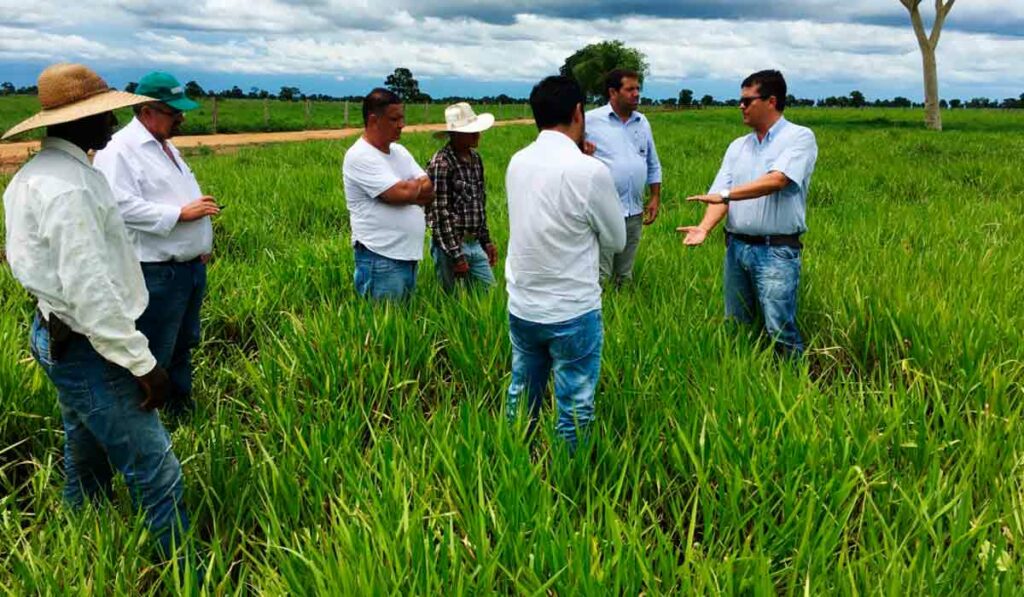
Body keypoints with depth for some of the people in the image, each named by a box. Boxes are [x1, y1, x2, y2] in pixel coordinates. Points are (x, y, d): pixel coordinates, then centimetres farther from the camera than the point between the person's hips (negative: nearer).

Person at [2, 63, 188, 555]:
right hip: (87, 348, -11)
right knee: (155, 472, -6)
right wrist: (142, 363, -21)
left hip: (57, 335, 11)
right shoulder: (68, 187, -23)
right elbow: (91, 289, -26)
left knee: (87, 462, 22)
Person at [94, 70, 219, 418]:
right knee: (154, 354, -2)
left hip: (192, 267, 9)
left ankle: (181, 407, 36)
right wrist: (181, 213, -22)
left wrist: (203, 243, 16)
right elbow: (122, 206, -25)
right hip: (157, 273, -9)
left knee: (184, 343, 21)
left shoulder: (167, 147, 17)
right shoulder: (119, 151, -13)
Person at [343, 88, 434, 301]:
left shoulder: (400, 151, 13)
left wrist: (407, 189, -13)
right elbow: (402, 193, -20)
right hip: (381, 259, -8)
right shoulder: (360, 156, -12)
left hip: (410, 255, 8)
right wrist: (417, 185, 1)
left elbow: (429, 190, 5)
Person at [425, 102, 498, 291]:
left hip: (475, 244, 8)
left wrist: (486, 241, 17)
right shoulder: (441, 164, -17)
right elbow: (440, 213, -19)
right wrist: (456, 256, -20)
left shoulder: (475, 158, 8)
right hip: (450, 245, -8)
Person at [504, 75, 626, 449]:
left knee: (521, 398, 20)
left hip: (521, 308, 6)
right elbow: (617, 241, -4)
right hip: (573, 313, -6)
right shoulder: (589, 171, -17)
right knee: (574, 410, 8)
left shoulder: (517, 163, 0)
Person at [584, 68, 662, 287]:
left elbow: (653, 165, 18)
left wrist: (655, 198, 13)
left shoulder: (642, 122, 12)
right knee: (599, 277, -6)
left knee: (625, 276, 15)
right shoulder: (591, 120, -5)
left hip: (634, 213, 5)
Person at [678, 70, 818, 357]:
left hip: (777, 250, -6)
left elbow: (776, 180, -20)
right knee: (736, 325, 12)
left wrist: (725, 194, -21)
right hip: (737, 246, 6)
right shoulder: (737, 146, 14)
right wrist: (705, 227, -15)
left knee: (779, 328, -9)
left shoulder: (800, 137, -4)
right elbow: (720, 194, 3)